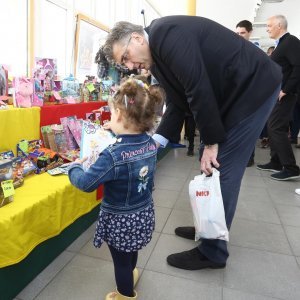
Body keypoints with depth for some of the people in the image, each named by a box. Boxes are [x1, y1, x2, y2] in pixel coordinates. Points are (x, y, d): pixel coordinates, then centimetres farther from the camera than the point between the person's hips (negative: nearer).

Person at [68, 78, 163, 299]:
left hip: (120, 220, -7)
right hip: (144, 214, 7)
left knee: (121, 261, 21)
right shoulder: (151, 144, -11)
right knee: (131, 251, 35)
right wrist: (118, 133, 14)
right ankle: (131, 274, 63)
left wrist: (75, 166, -5)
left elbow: (86, 183, -23)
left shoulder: (113, 156, -32)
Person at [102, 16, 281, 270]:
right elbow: (177, 103, 8)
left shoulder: (166, 34, -19)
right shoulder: (158, 53, 9)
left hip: (254, 85, -9)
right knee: (208, 167, 12)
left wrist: (211, 141, -16)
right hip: (230, 93, 9)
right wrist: (156, 141, -2)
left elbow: (199, 89, -24)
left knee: (220, 170, -8)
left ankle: (213, 252, 8)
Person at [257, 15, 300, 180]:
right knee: (272, 128, 11)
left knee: (277, 128, -11)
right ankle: (276, 162, 20)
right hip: (276, 95, 10)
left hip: (283, 95, -10)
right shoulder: (282, 44, 18)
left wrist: (285, 90, -20)